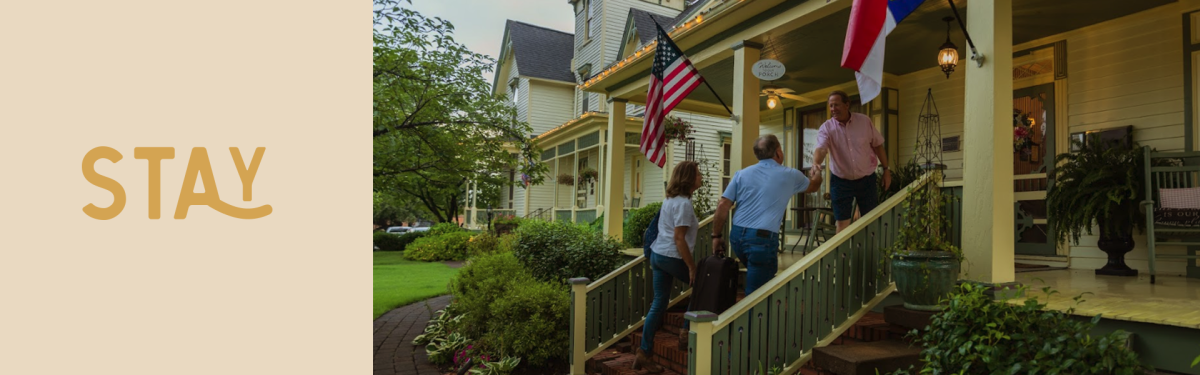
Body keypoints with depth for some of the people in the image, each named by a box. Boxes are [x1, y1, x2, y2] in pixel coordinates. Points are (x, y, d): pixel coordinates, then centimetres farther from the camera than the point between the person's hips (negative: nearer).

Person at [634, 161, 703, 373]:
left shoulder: (669, 199, 13)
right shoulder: (683, 203, -15)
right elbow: (679, 238, -20)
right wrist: (692, 266, -16)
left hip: (657, 254, 9)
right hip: (672, 257, -8)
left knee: (659, 304, 9)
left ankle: (644, 353, 11)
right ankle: (687, 330, 21)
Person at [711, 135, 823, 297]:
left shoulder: (742, 174, 8)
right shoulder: (790, 175, 5)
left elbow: (723, 206, 1)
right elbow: (813, 186, 28)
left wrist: (716, 235, 10)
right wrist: (817, 173, 51)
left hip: (737, 235, 4)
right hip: (762, 239, -4)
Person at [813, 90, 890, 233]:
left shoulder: (864, 121, -6)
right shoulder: (826, 127, -11)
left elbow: (878, 146, 4)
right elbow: (821, 149, -28)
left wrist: (886, 169, 4)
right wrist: (816, 164, -49)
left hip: (866, 179, 1)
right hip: (841, 181, -1)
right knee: (842, 223, 3)